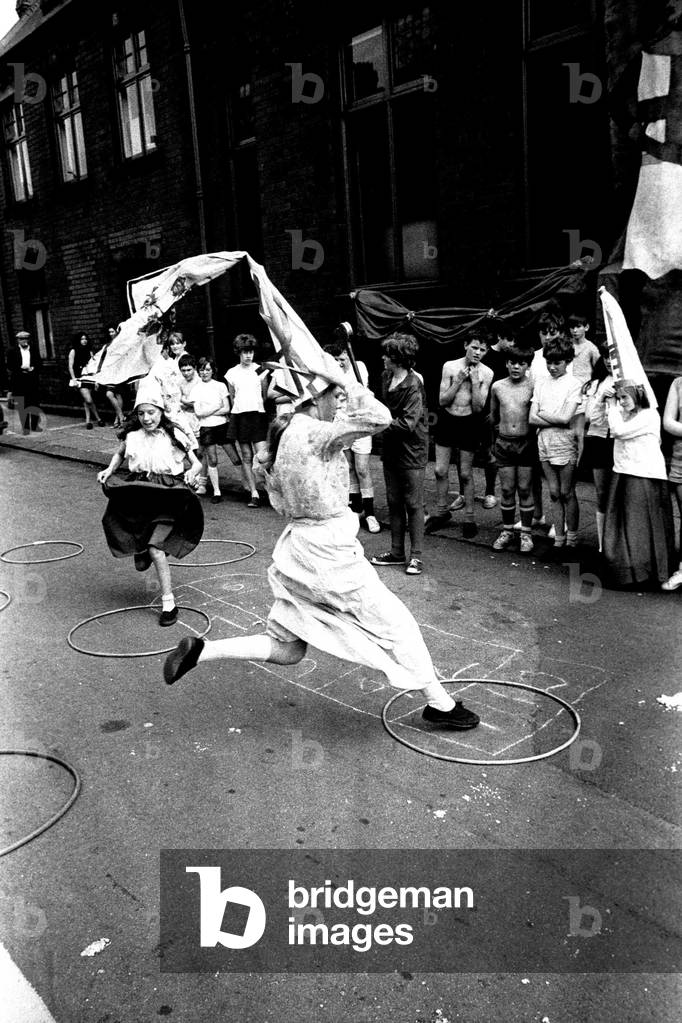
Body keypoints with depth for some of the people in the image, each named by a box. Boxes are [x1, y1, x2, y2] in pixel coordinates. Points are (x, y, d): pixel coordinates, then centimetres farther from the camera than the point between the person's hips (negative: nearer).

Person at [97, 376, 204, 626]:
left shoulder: (173, 436, -7)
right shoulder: (131, 436, 1)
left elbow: (196, 463, 0)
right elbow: (119, 455, 22)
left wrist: (192, 472, -22)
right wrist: (109, 470, 4)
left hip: (166, 498, -4)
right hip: (138, 497, 4)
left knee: (156, 549, -16)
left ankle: (169, 603, -6)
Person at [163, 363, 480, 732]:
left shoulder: (280, 438, 9)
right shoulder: (314, 434, -17)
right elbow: (378, 418, -24)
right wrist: (341, 379, -14)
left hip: (296, 546, 8)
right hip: (330, 554, -8)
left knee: (285, 649, 18)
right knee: (395, 622, 7)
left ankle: (200, 649, 9)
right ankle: (440, 704, 19)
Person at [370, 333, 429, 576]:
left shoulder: (413, 385, -19)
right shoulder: (385, 378, 6)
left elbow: (408, 423, -24)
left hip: (411, 452, -8)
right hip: (390, 449, 8)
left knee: (413, 504, 1)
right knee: (393, 502, 13)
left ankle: (415, 556, 8)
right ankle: (397, 552, 23)